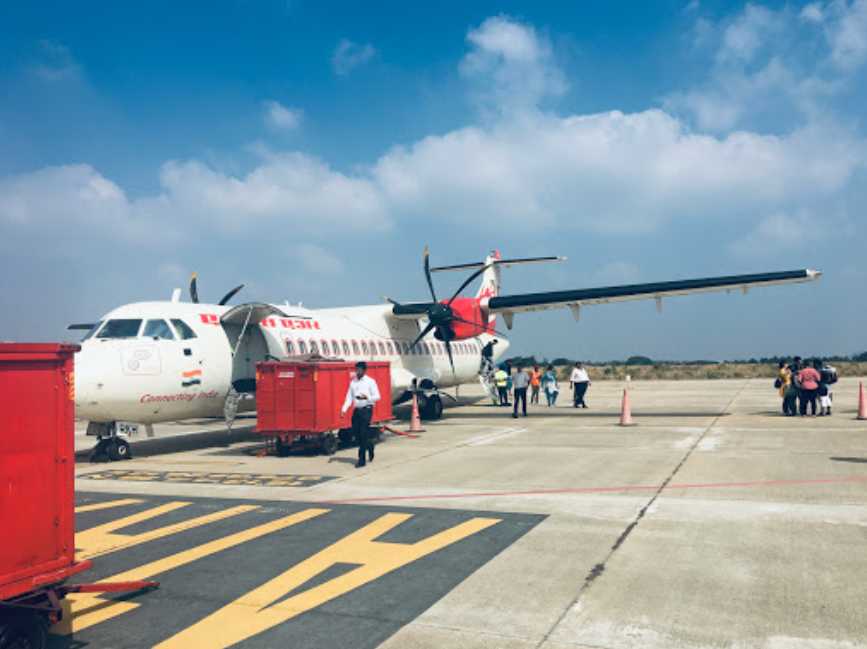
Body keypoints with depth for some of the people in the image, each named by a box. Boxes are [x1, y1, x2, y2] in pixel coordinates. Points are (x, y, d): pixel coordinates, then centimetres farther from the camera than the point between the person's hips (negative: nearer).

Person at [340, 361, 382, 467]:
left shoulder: (370, 382, -2)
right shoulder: (353, 382, 11)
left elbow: (377, 396, -3)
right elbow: (349, 397, 9)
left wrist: (366, 397, -21)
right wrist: (344, 409, -3)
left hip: (366, 409, -5)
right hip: (356, 410, 5)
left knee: (363, 434, -6)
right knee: (356, 433, 7)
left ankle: (361, 460, 1)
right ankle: (369, 446, 35)